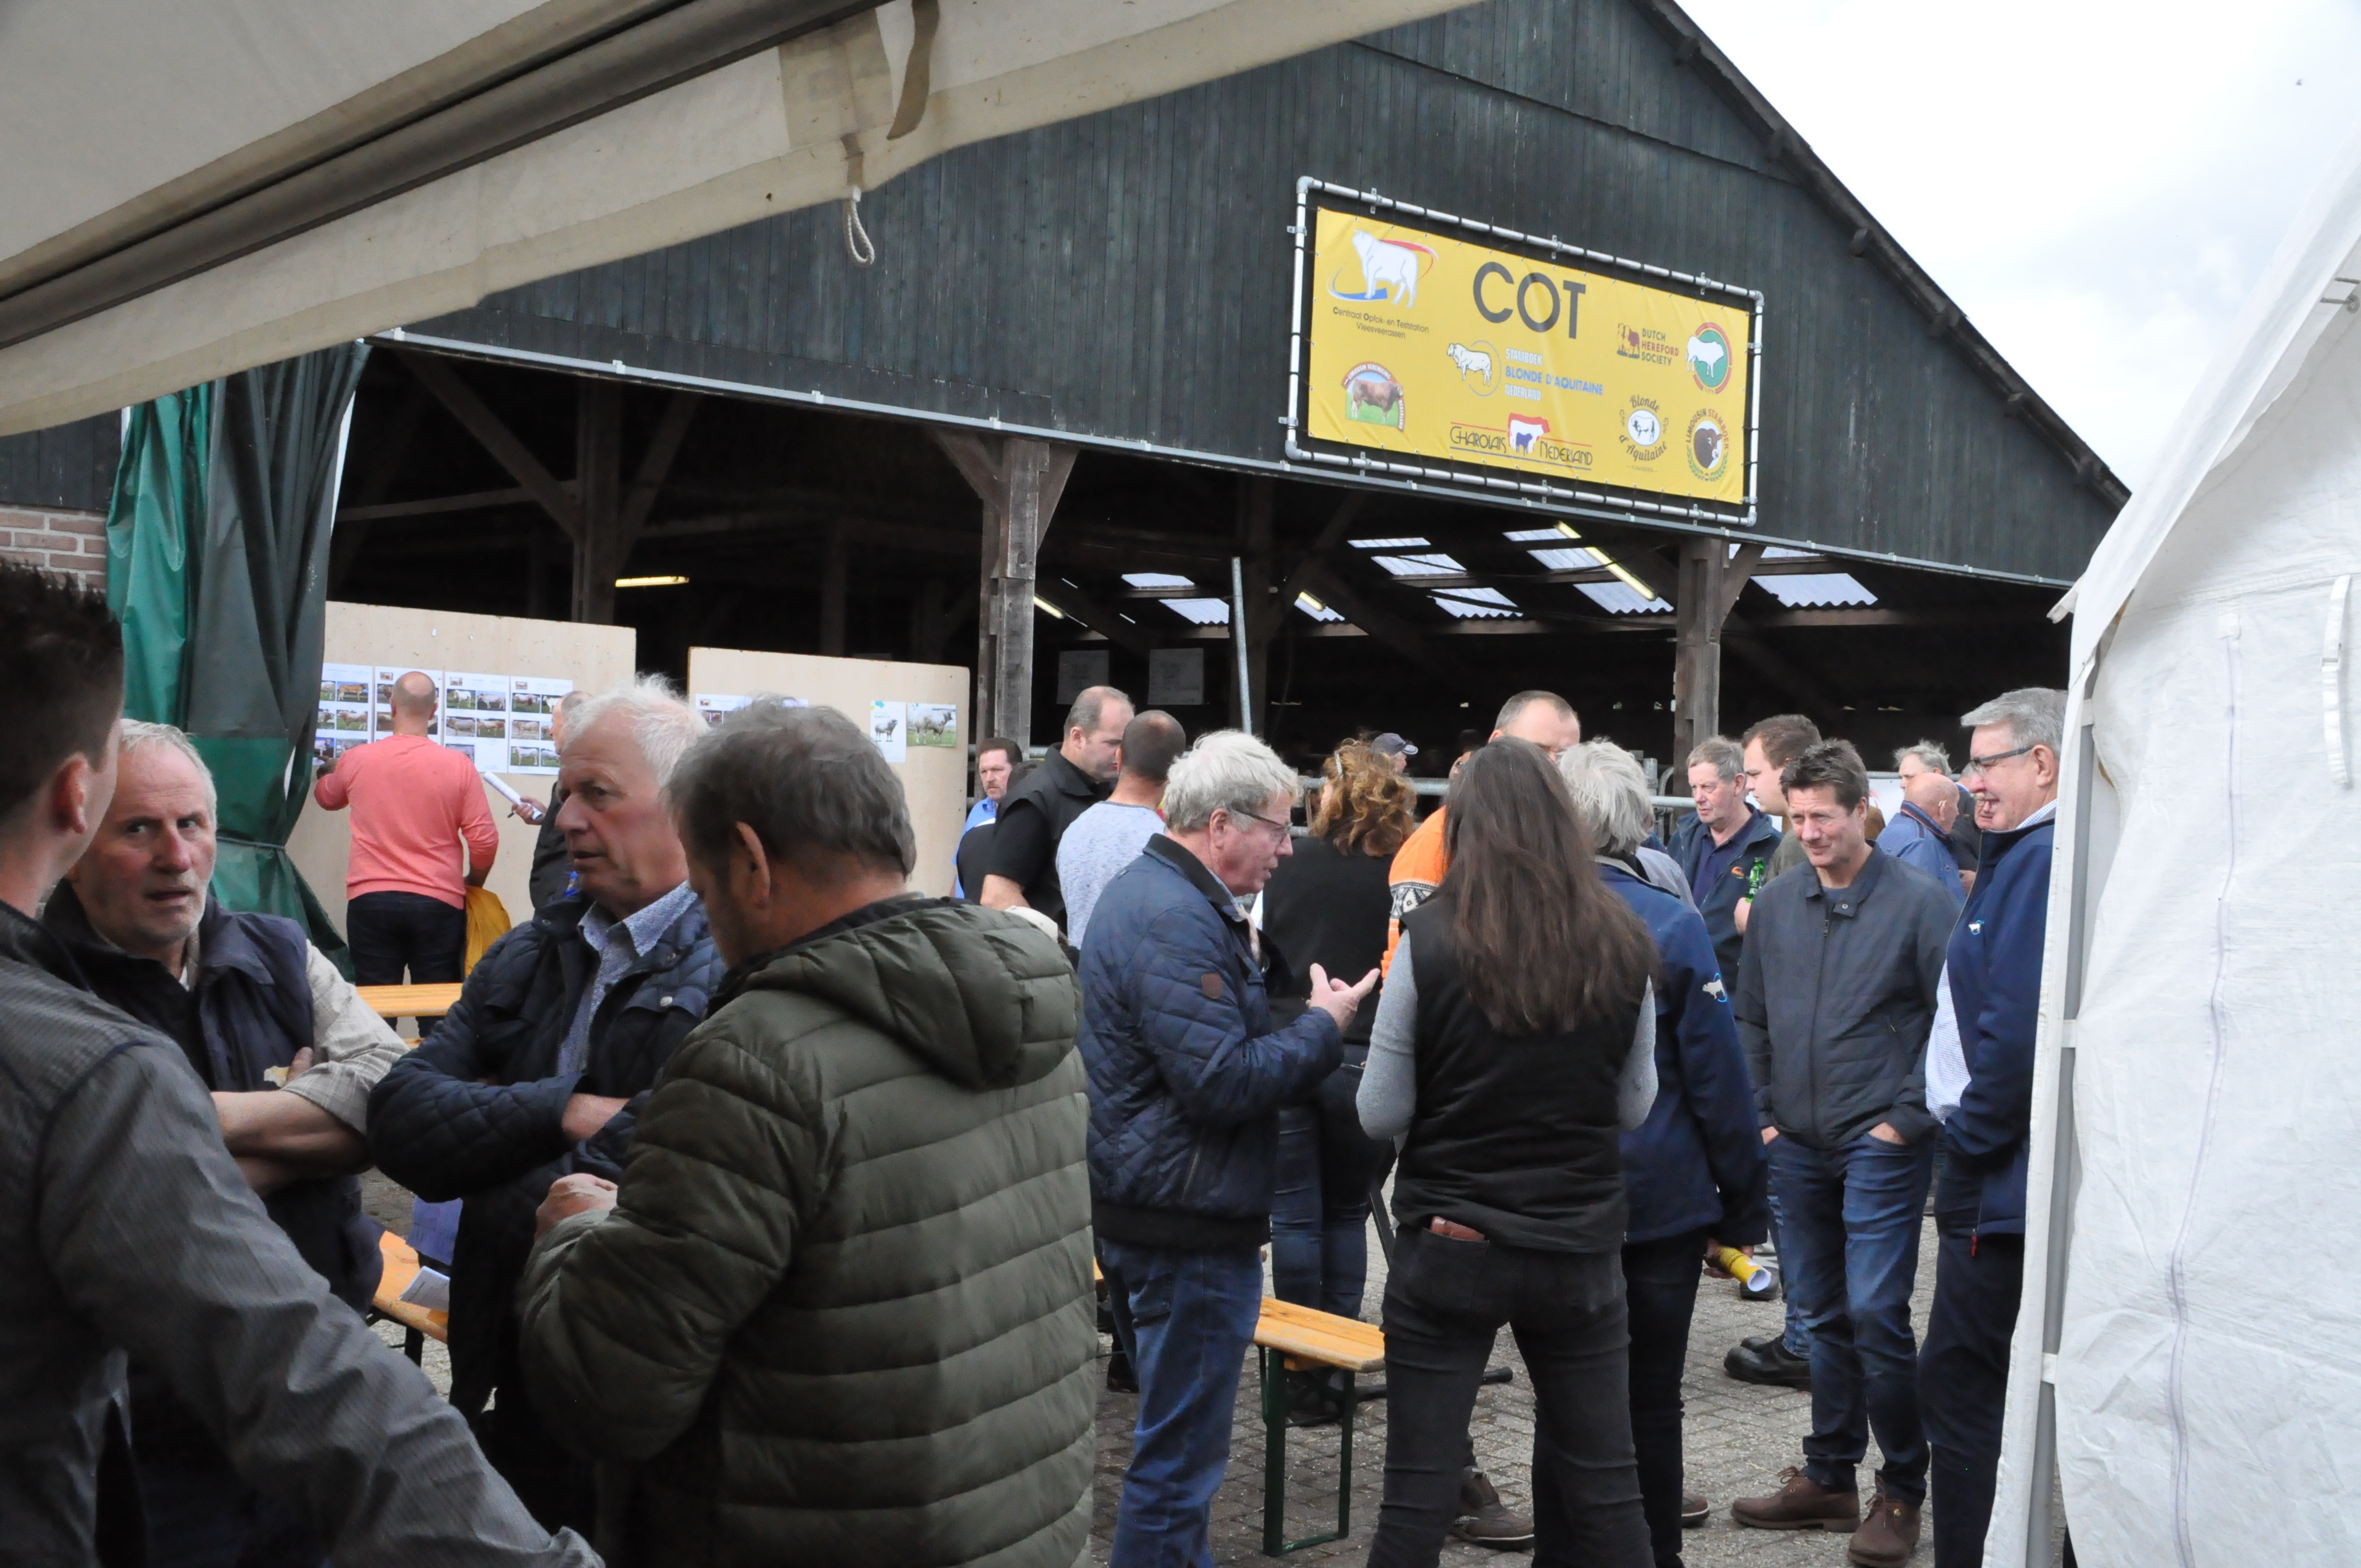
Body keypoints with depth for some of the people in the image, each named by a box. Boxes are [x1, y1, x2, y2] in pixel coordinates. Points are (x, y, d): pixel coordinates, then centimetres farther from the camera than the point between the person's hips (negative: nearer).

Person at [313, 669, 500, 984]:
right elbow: (485, 840, -4)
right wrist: (473, 885, 16)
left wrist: (325, 774, 48)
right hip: (438, 902, -1)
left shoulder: (356, 760, 2)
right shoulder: (459, 766, -4)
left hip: (370, 900, 1)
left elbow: (326, 798, 25)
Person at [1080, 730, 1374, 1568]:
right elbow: (1224, 1085, -26)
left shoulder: (1149, 891, 13)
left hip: (1146, 1209, 11)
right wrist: (1324, 1026, -14)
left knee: (1177, 1432, 23)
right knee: (1181, 1450, 0)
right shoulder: (1176, 923, -22)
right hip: (1191, 1225, -11)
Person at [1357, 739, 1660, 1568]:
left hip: (1448, 1249, -2)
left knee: (1418, 1496, 7)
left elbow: (1381, 1114, -8)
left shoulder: (1429, 942, -14)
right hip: (1580, 1249, 3)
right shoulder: (1622, 946, -5)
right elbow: (1635, 1106, 6)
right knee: (1605, 1488, 15)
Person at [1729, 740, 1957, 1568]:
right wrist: (1760, 1116, 9)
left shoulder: (1920, 901, -7)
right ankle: (1829, 1478, 25)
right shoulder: (1776, 903, 8)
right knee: (1824, 1317, 13)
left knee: (1875, 1314, -8)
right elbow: (1750, 1019, 16)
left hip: (1880, 1148, -5)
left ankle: (1902, 1491, 8)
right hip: (1797, 1147, 5)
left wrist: (1908, 1118, -10)